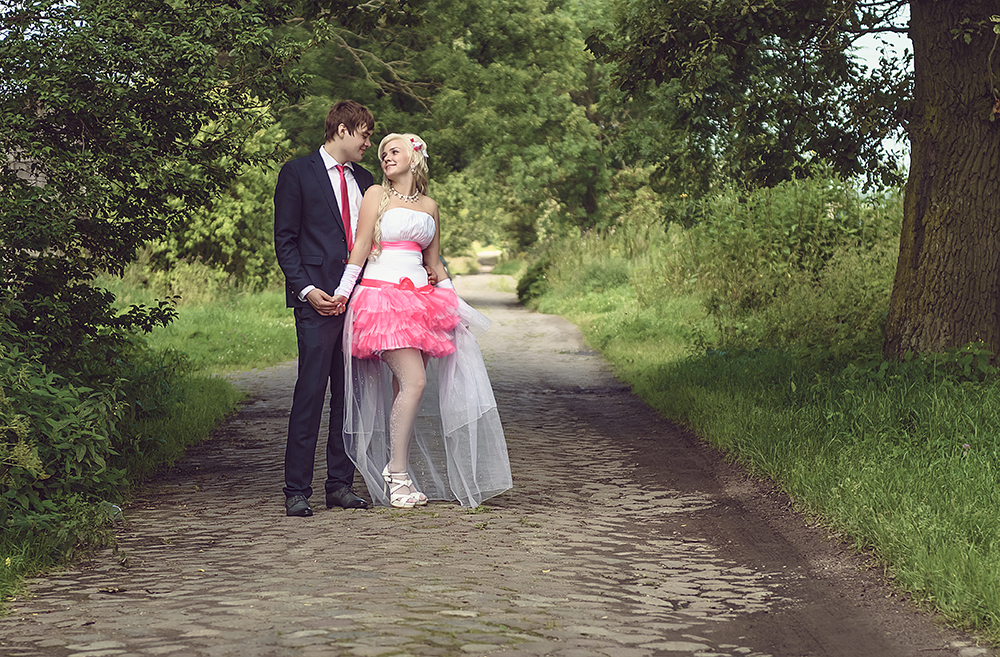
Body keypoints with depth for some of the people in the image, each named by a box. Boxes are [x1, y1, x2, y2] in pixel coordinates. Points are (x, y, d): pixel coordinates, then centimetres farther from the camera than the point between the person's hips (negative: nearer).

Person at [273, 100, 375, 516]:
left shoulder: (363, 180, 18)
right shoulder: (297, 174, 1)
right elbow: (284, 240, -2)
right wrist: (306, 289, -13)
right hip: (318, 300, -6)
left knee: (350, 393, 6)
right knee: (311, 392, -9)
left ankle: (341, 484, 12)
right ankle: (296, 490, -5)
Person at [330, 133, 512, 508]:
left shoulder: (429, 205, 18)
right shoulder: (377, 194, 4)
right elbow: (361, 247, -1)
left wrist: (456, 304, 18)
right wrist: (343, 292, -9)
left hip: (420, 298, 5)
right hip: (383, 295, -5)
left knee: (406, 387, 0)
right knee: (413, 381, -16)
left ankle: (397, 475, 3)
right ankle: (397, 473, -11)